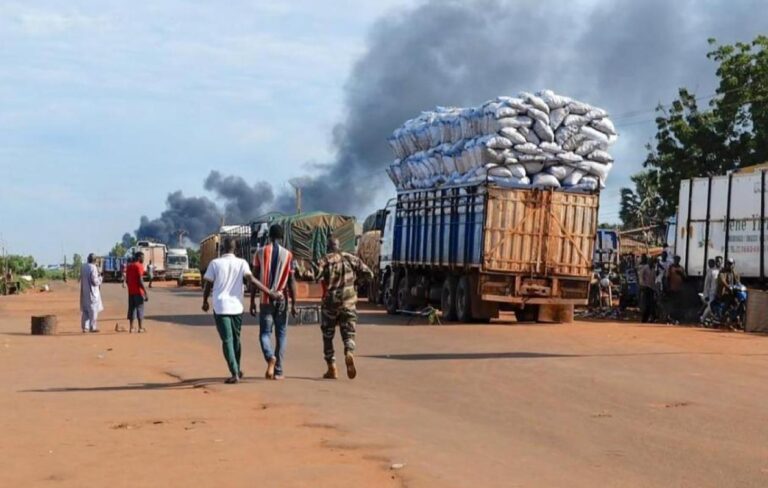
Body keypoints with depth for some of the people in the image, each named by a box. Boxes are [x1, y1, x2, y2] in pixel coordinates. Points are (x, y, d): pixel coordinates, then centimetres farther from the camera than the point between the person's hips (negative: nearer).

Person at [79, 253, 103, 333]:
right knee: (93, 309, 1)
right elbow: (95, 281, -19)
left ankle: (85, 327, 11)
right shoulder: (93, 267, -17)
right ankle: (92, 327, 2)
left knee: (85, 310, 11)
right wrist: (100, 277, 0)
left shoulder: (83, 267, 4)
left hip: (84, 291, 7)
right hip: (92, 291, -6)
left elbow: (81, 279, 12)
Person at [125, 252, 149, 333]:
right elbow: (140, 281, -18)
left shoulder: (129, 266, 12)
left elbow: (126, 280, 14)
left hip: (130, 292, 7)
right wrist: (146, 293, -16)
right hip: (138, 291, -7)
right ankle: (141, 328, -3)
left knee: (131, 309, 9)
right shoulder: (139, 266, -12)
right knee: (140, 309, -2)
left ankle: (131, 328, 9)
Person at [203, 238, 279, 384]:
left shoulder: (215, 263, -2)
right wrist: (270, 293, -12)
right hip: (236, 307, 2)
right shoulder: (241, 263, -1)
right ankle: (237, 370, 32)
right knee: (236, 338, 19)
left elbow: (208, 285, 1)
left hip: (220, 307, -2)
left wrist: (205, 302, 17)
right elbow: (252, 280, -12)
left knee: (227, 340, -2)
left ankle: (235, 373, -13)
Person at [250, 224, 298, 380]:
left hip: (265, 300, 0)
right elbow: (291, 281, -3)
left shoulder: (260, 253, 0)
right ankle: (278, 371, 6)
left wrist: (252, 302, 3)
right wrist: (294, 303, 1)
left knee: (265, 333, 6)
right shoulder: (288, 255, 0)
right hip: (281, 300, 0)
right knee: (281, 335, 9)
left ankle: (270, 357, -23)